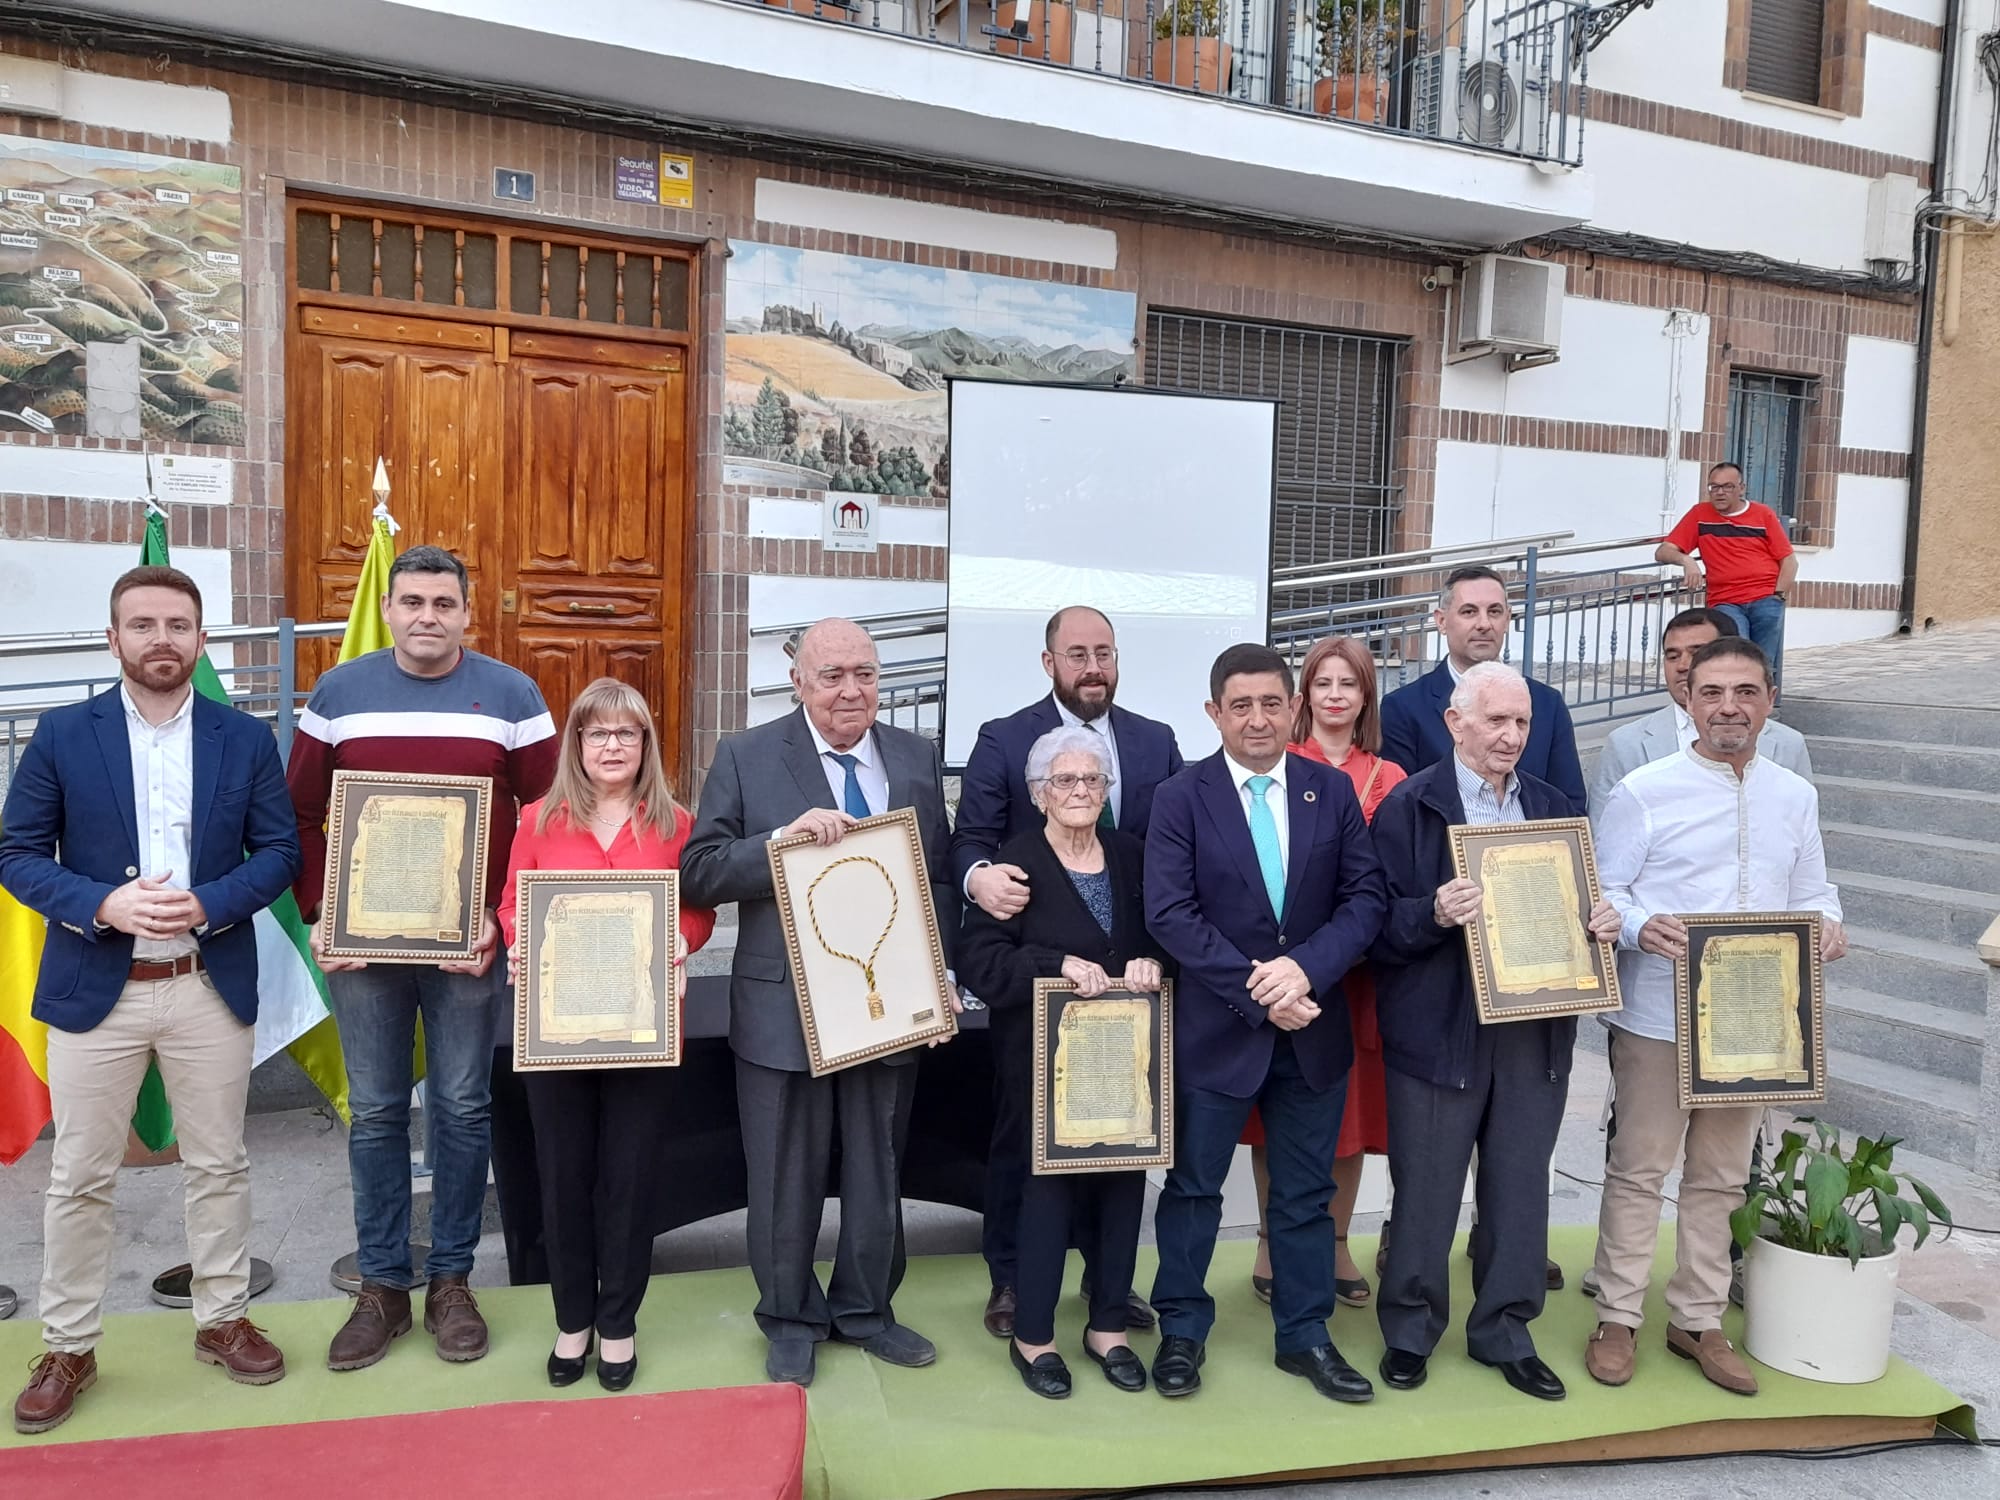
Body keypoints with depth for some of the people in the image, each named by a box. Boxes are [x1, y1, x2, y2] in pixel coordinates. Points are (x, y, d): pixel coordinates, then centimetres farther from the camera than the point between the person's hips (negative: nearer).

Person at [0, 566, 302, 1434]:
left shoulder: (246, 739, 1)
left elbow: (279, 850, 0)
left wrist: (208, 903, -17)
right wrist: (102, 904, -18)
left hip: (211, 987, 1)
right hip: (93, 986, -1)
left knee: (218, 1167, 11)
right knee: (80, 1178, 9)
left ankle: (222, 1320, 28)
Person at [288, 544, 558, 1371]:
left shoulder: (511, 695, -1)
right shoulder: (338, 693, 4)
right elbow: (300, 815, 7)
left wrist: (504, 917, -9)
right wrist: (320, 913, -3)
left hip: (467, 944, -1)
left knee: (462, 1110, 6)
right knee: (374, 1113, 9)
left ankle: (451, 1281, 21)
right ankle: (382, 1286, 22)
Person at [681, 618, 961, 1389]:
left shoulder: (917, 758, 4)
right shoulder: (746, 757, -6)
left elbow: (940, 876, 7)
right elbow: (698, 871, -11)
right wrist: (783, 837, -26)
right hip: (783, 1005, -3)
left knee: (878, 1170, 17)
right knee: (785, 1176, 12)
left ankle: (866, 1309, 37)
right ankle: (790, 1320, 33)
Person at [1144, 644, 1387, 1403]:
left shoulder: (1333, 791, 2)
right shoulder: (1180, 797, -7)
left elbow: (1365, 897, -2)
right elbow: (1170, 914, -13)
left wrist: (1305, 968, -18)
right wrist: (1256, 994, -19)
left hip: (1313, 1026, 3)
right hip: (1215, 1027, -2)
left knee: (1306, 1191, 15)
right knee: (1194, 1186, 10)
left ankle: (1305, 1335, 30)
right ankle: (1181, 1332, 28)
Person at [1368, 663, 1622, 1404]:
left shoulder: (1552, 806, 11)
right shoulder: (1409, 805, -6)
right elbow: (1380, 924, -9)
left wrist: (1600, 922, -5)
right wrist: (1435, 916, -27)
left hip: (1535, 1028, 5)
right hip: (1440, 1029, -4)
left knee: (1520, 1189, 13)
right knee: (1426, 1191, 6)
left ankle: (1505, 1331, 30)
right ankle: (1409, 1328, 25)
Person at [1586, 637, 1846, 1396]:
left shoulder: (1796, 796, 8)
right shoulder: (1642, 792, -8)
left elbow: (1811, 890, 14)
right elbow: (1603, 892, -7)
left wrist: (1828, 924, -8)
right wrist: (1642, 928, -27)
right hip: (1659, 1016, -5)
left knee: (1721, 1177, 14)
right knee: (1639, 1171, 4)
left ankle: (1698, 1320, 28)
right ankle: (1618, 1319, 17)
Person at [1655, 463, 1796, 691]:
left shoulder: (1763, 514, 14)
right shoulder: (1700, 514, 14)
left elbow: (1789, 561, 11)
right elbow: (1662, 552, 8)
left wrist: (1778, 595, -4)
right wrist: (1686, 560, -14)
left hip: (1765, 600, 1)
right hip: (1725, 602, -1)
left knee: (1764, 668, -25)